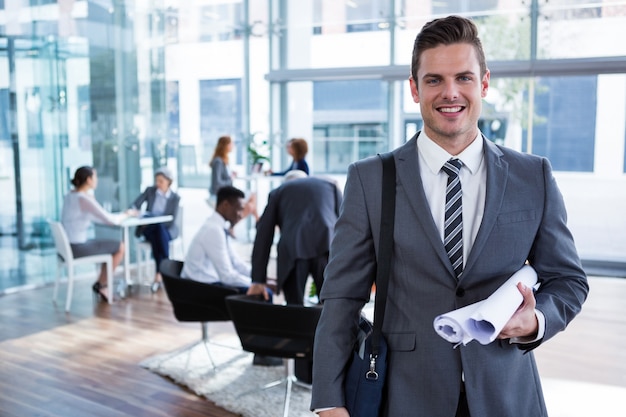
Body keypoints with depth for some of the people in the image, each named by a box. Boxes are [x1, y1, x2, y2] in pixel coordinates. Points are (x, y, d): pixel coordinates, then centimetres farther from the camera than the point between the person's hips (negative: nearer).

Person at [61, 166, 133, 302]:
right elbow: (111, 220, -16)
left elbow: (92, 217, 22)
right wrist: (126, 214, 2)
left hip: (69, 245, 9)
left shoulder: (69, 196, 10)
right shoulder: (85, 199, -19)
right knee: (120, 247, 4)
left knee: (111, 246, 21)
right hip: (78, 247, -9)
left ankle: (102, 285, 20)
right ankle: (100, 285, 15)